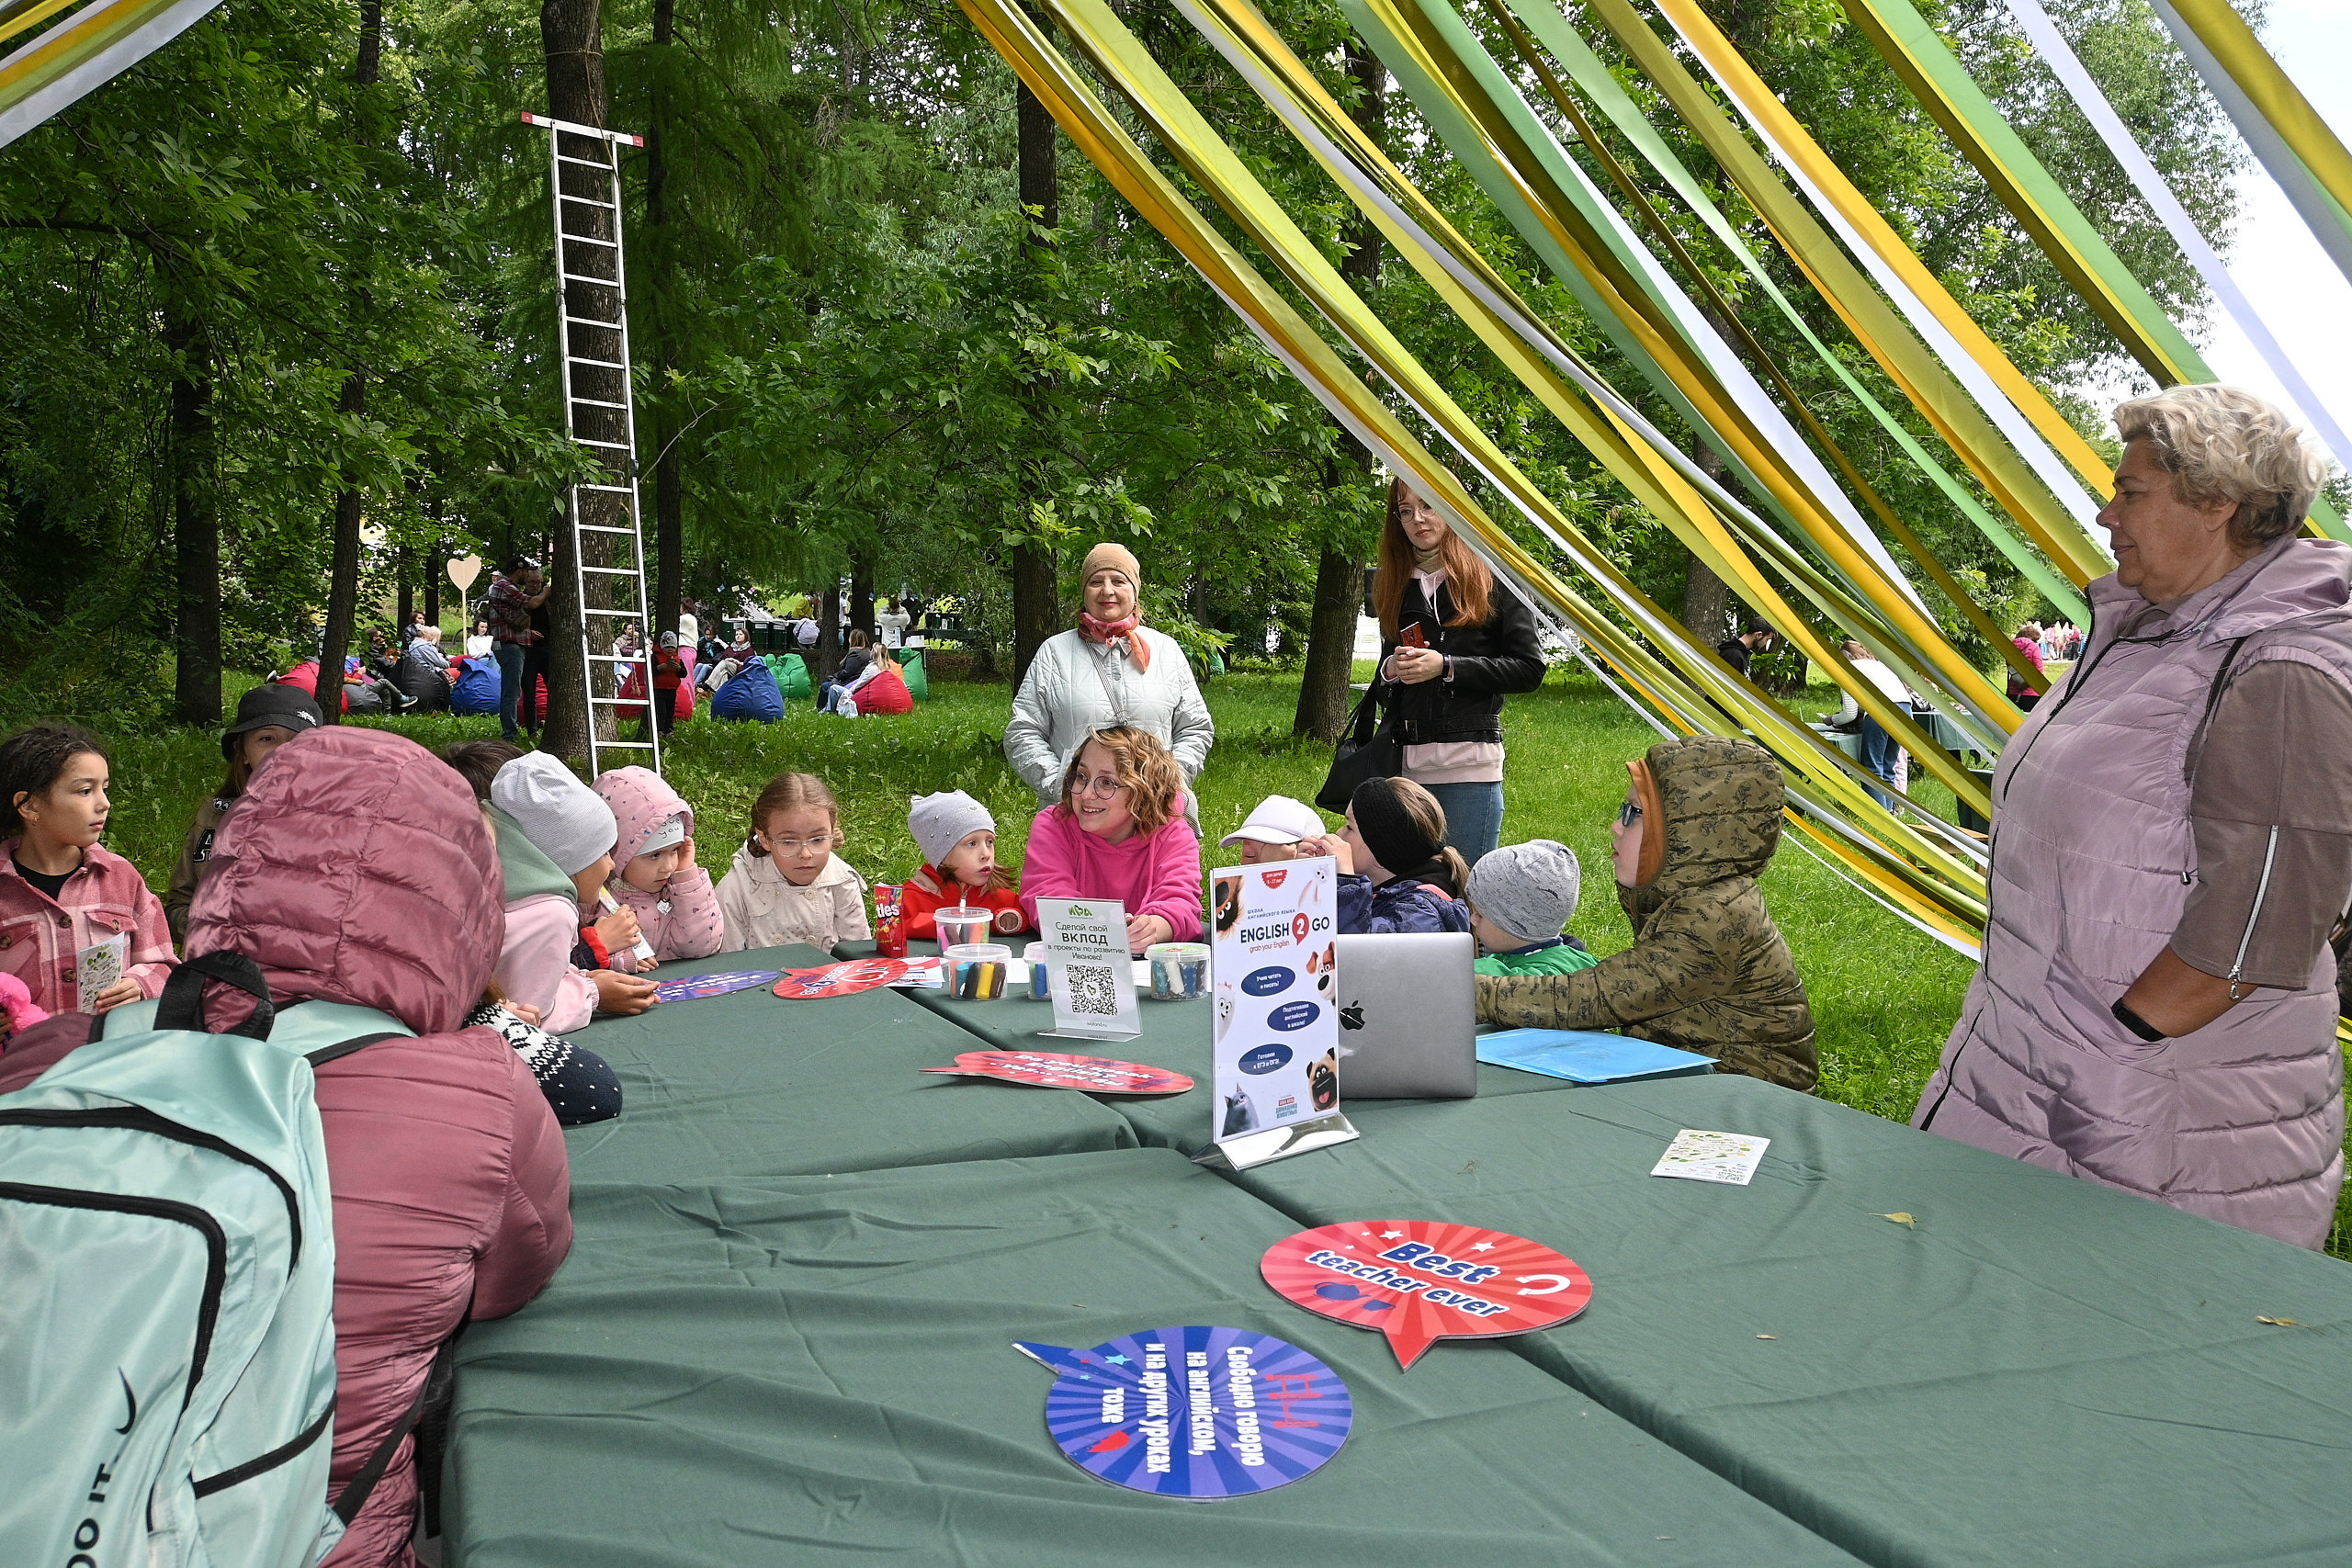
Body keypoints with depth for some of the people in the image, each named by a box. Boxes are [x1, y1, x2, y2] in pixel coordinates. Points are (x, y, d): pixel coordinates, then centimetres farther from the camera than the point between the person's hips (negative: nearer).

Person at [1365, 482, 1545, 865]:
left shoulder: (1492, 578, 2)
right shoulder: (1396, 586, 16)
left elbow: (1529, 669, -3)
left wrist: (1446, 667, -11)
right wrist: (1390, 671, -3)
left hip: (1470, 762, -4)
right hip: (1406, 763, 4)